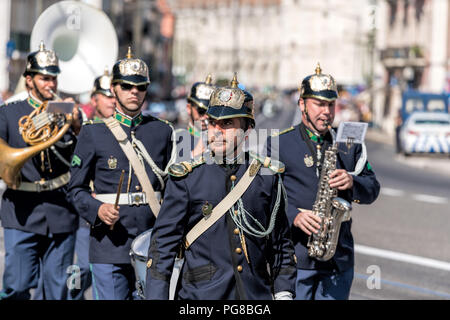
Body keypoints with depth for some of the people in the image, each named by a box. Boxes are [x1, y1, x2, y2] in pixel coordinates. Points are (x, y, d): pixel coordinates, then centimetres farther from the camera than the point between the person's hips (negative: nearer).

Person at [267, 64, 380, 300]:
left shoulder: (348, 145, 14)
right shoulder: (278, 143, 3)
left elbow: (372, 190, 11)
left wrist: (352, 183, -11)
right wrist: (294, 216, -19)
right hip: (293, 259, -3)